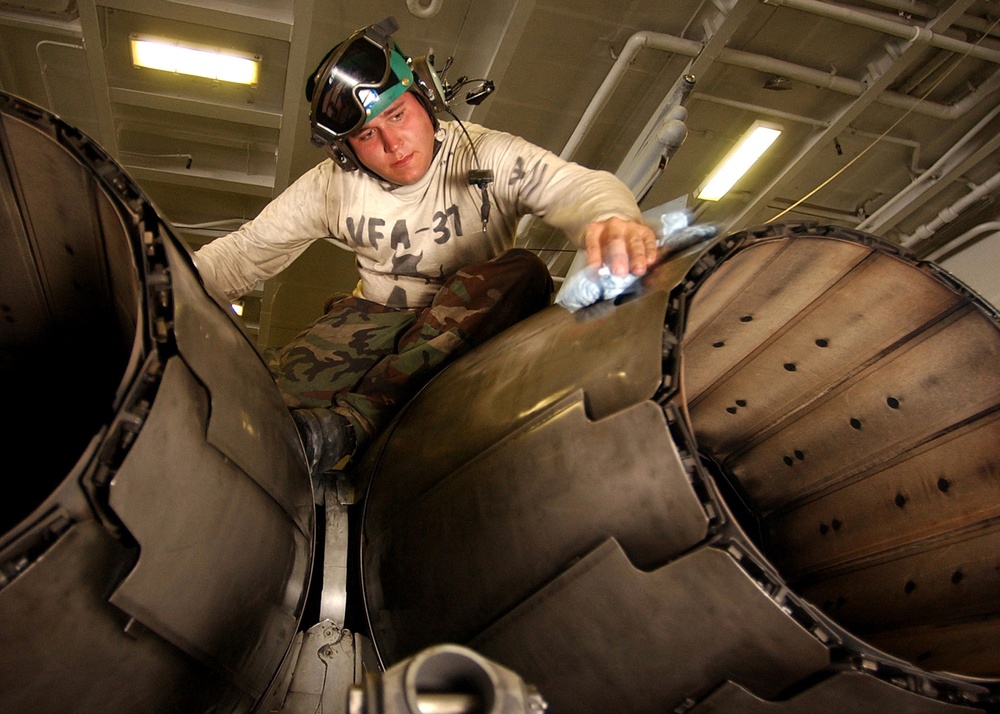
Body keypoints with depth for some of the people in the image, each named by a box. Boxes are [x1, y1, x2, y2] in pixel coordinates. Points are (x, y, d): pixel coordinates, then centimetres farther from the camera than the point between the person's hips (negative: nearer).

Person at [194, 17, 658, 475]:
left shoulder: (488, 156, -8)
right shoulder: (331, 186, 2)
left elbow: (573, 184, -22)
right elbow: (246, 251, 6)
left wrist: (612, 219, -47)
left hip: (472, 324, -1)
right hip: (376, 317, 2)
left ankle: (358, 416, -38)